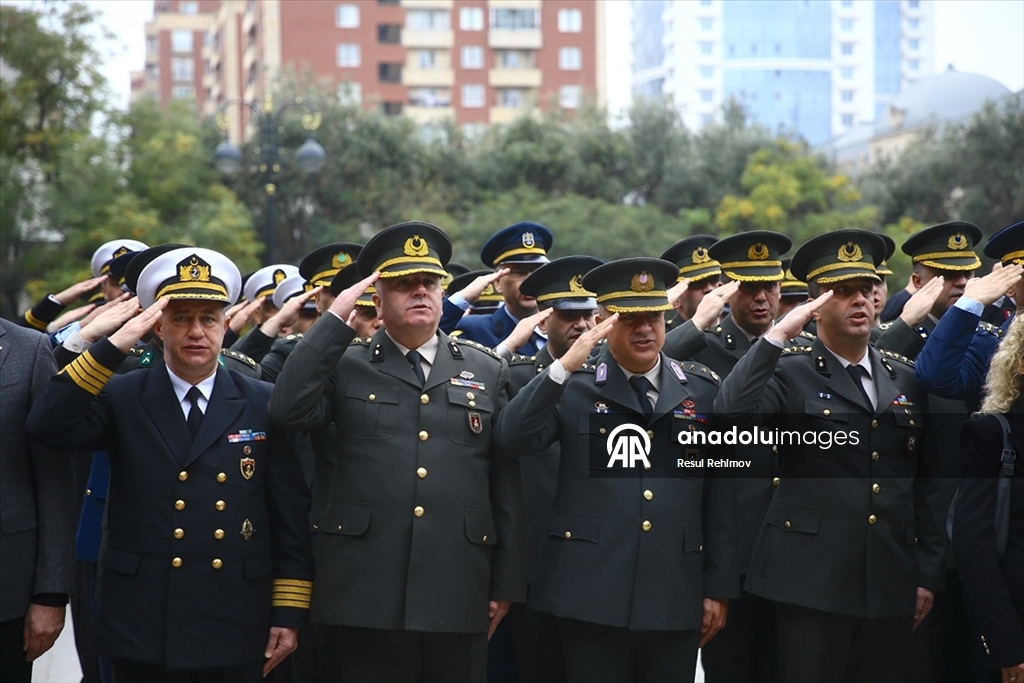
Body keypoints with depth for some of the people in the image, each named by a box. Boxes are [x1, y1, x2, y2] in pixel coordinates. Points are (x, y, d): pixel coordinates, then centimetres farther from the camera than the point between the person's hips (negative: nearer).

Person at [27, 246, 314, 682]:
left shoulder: (263, 405, 3)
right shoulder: (120, 398, 3)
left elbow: (292, 516, 3)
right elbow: (47, 427, -16)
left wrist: (290, 614, -1)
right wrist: (113, 347, -20)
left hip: (237, 633, 1)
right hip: (142, 630, 0)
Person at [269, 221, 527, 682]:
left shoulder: (487, 372, 11)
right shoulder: (348, 366, 8)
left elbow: (508, 484, 9)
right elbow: (288, 410, -11)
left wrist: (506, 585, 5)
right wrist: (335, 319, -8)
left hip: (457, 597, 1)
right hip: (364, 598, -1)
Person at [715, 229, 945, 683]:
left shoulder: (905, 380, 13)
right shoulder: (790, 374, 0)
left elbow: (925, 486, 15)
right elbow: (731, 413, -20)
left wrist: (928, 574, 11)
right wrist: (778, 335, -18)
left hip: (891, 588, 4)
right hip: (813, 582, -4)